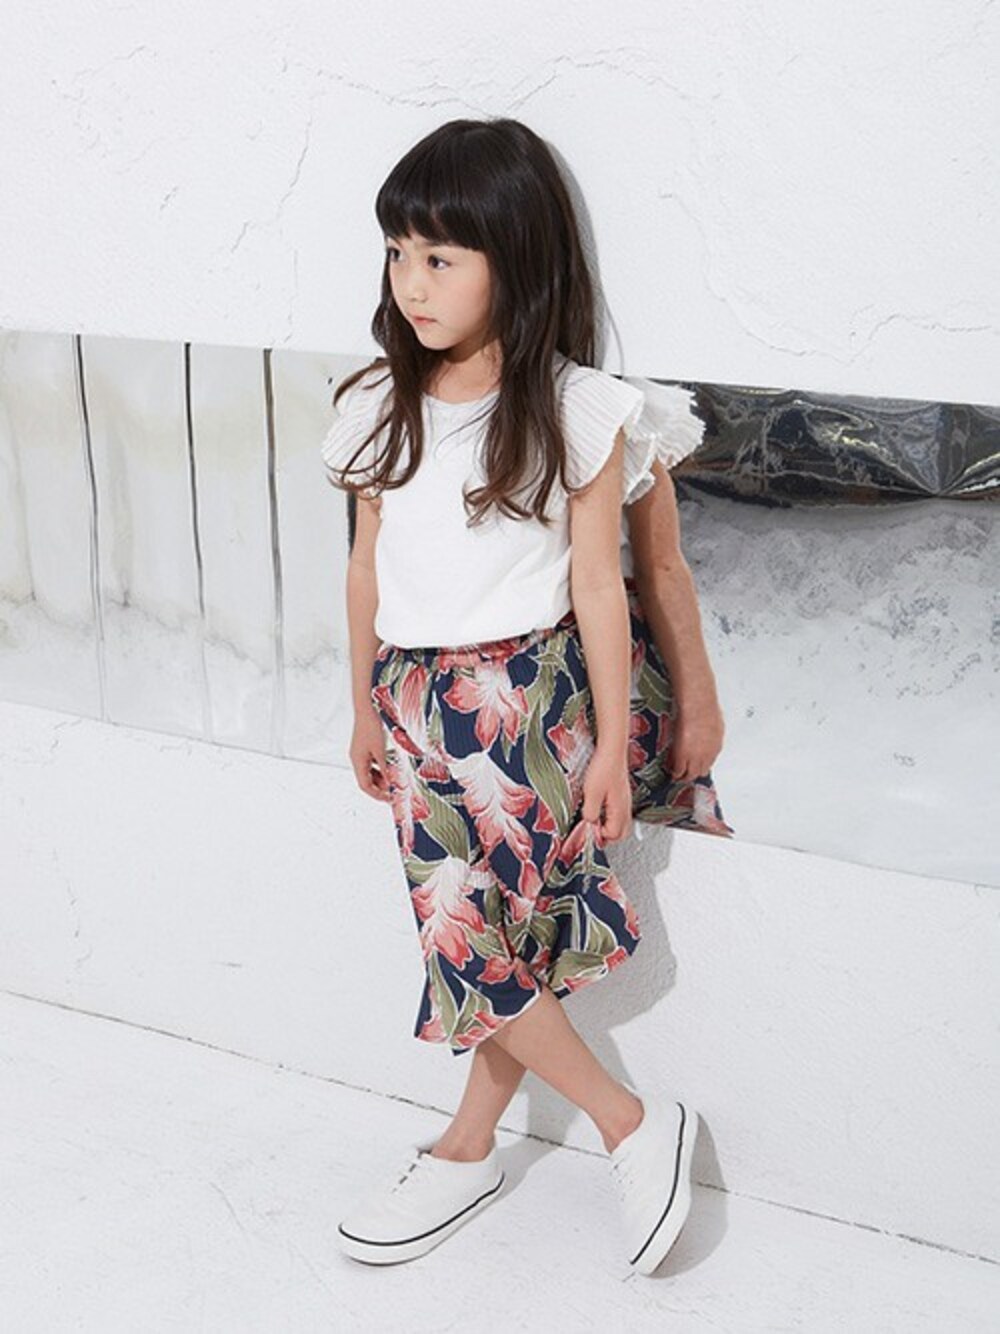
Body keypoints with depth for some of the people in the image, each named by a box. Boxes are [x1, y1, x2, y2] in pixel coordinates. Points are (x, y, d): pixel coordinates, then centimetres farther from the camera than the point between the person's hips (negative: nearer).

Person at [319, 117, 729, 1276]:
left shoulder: (576, 413, -10)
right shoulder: (379, 408, 2)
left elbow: (598, 586, -7)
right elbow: (368, 567, 11)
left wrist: (610, 746, -5)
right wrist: (367, 711, 17)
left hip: (530, 700, -5)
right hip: (419, 702, 5)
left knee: (473, 931, -5)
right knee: (506, 938, 10)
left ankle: (466, 1149, 18)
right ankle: (636, 1126, 26)